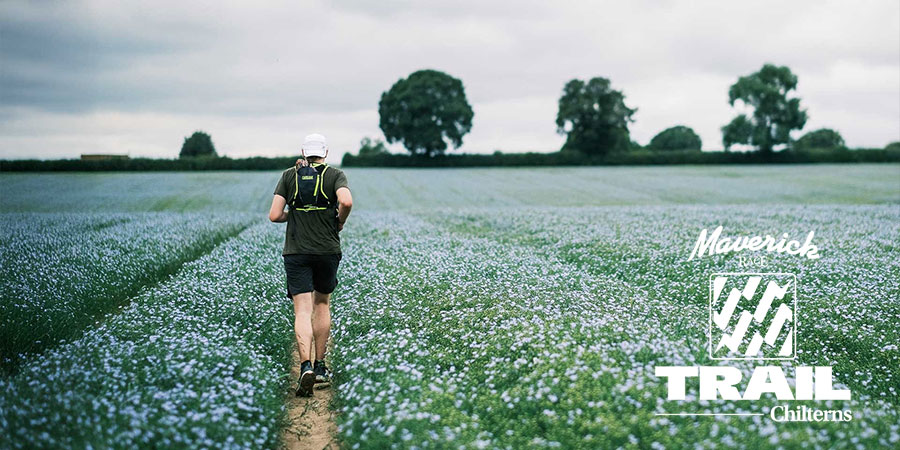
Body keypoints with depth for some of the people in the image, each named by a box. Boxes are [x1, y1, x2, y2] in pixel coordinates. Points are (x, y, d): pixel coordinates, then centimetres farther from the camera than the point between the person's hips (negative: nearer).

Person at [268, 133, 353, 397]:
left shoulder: (289, 176, 5)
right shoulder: (335, 175, 2)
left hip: (296, 252, 0)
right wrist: (340, 222, 0)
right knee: (322, 304, 17)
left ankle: (306, 366, -24)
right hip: (327, 250, 0)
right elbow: (346, 201, -19)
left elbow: (274, 215, -2)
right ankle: (320, 367, 21)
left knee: (302, 310, -5)